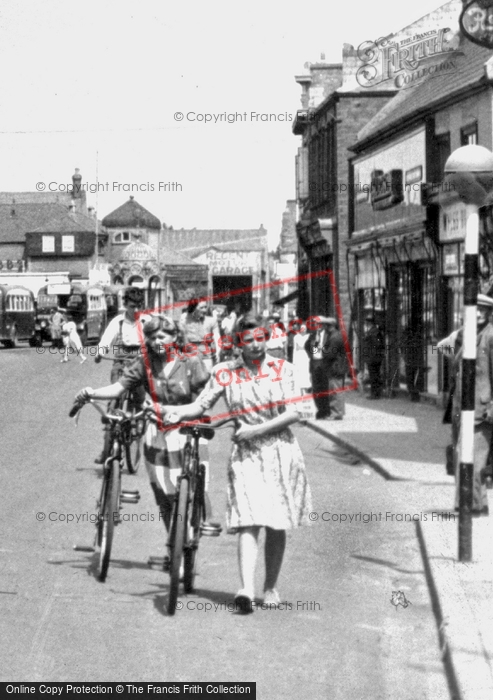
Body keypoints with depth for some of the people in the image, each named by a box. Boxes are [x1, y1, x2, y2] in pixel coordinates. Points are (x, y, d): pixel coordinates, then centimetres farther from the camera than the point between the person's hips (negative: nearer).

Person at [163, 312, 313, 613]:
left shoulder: (283, 369, 1)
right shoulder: (225, 372, 2)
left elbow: (293, 413, -5)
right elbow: (201, 405, -1)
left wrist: (257, 429, -15)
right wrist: (178, 412, -21)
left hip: (281, 451, 1)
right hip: (245, 453, -1)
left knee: (277, 526, 7)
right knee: (249, 522, -16)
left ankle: (271, 587, 22)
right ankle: (247, 590, -28)